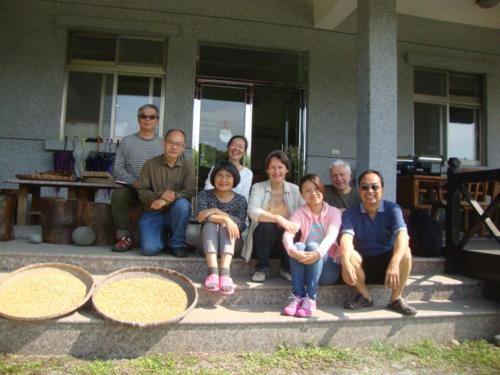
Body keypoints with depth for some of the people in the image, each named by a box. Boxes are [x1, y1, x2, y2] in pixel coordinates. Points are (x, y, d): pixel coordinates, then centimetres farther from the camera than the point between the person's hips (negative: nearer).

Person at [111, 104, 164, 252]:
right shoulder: (127, 141, 11)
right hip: (132, 188, 0)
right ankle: (124, 237, -19)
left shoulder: (163, 144, 12)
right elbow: (117, 168, 2)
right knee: (118, 194, -31)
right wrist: (134, 182, -15)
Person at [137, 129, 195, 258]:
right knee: (150, 249, -23)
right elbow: (142, 192, -3)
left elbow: (189, 191, -13)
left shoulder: (187, 165, -2)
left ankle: (177, 244, -12)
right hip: (153, 213, 0)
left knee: (182, 203, -35)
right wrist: (159, 196, -24)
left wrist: (166, 201, -28)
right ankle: (162, 236, 15)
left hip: (175, 213, 1)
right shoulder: (150, 164, 0)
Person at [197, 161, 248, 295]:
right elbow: (200, 216, -15)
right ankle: (213, 272, -50)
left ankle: (225, 272, -51)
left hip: (230, 240, 0)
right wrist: (225, 219, -27)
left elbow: (239, 225, -10)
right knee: (210, 225, -30)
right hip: (209, 240, 0)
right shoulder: (205, 195, 4)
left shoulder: (240, 199, 4)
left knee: (226, 227, -30)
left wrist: (216, 212, -16)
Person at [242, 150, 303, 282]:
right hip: (263, 235, -1)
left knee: (291, 229, -30)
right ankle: (261, 268, -9)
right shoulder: (258, 187, -4)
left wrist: (294, 224, -32)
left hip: (286, 239, 2)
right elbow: (253, 212, -22)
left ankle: (287, 268, -3)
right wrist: (278, 218, -36)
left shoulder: (294, 189, 3)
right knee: (266, 225, -32)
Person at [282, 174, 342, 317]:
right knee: (298, 246, -29)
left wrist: (318, 253, -43)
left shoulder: (334, 212, -1)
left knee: (312, 245, -30)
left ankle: (311, 299, -31)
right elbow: (287, 234, -18)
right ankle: (298, 296, -31)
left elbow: (331, 235, -21)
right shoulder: (299, 213, 2)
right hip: (304, 267, 1)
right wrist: (293, 251, -42)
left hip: (329, 267, -1)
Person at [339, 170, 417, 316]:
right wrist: (346, 263, -48)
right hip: (363, 265, 0)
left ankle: (396, 299, -11)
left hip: (387, 261, 0)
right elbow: (346, 238, -27)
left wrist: (394, 263, -46)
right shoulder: (351, 213, -8)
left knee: (404, 251, -28)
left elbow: (402, 234, -27)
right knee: (349, 254, -30)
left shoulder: (393, 209, -9)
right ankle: (364, 297, -7)